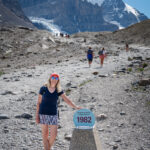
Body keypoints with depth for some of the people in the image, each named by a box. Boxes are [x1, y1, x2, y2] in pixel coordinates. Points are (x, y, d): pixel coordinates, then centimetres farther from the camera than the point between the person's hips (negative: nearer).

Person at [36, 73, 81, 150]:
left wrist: (76, 107, -14)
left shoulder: (58, 90, 3)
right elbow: (38, 102, 0)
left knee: (54, 134, -3)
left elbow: (67, 100, -1)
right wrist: (37, 115, -3)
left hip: (53, 114, 2)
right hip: (43, 113, -2)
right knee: (45, 134, 1)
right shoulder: (43, 88, -3)